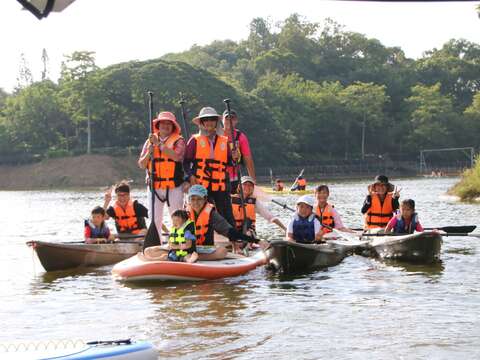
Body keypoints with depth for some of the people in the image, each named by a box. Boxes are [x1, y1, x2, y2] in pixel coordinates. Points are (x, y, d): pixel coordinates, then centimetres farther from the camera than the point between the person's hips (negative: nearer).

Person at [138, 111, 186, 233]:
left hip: (174, 186, -3)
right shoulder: (150, 141, 13)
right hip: (154, 185, 3)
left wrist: (159, 144, -15)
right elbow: (141, 164, 11)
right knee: (155, 219, 2)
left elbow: (177, 156, -17)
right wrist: (148, 153, -9)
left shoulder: (178, 141, 3)